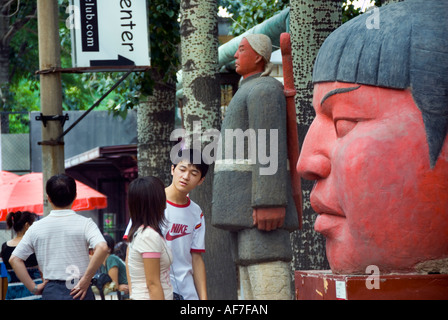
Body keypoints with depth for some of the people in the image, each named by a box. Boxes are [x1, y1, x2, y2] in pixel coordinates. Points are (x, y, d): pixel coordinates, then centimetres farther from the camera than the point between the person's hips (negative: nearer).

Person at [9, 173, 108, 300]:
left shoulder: (36, 227, 5)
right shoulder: (84, 223, -4)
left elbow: (14, 259, 4)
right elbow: (102, 248, -21)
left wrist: (33, 288, 4)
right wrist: (86, 279, -14)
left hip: (51, 293, 2)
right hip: (79, 292, -2)